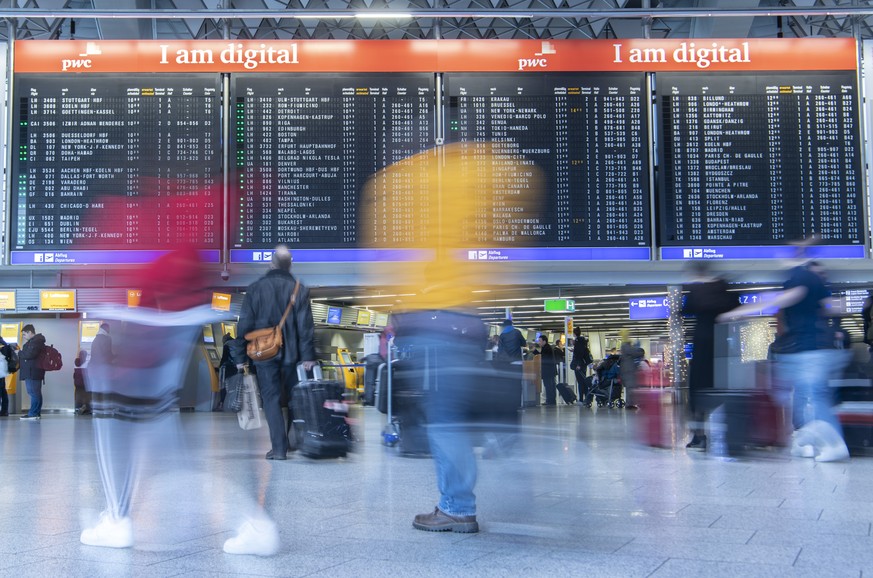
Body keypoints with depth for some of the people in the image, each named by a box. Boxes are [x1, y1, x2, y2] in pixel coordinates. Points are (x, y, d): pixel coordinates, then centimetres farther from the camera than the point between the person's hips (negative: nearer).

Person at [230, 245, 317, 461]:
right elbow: (306, 325, -6)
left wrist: (239, 356, 5)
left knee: (271, 399, 2)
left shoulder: (255, 288, -2)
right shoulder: (299, 289, -2)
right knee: (293, 398, 15)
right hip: (291, 353, 1)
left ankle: (279, 447, -4)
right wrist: (308, 356, -3)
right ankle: (293, 441, 23)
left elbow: (244, 324, -1)